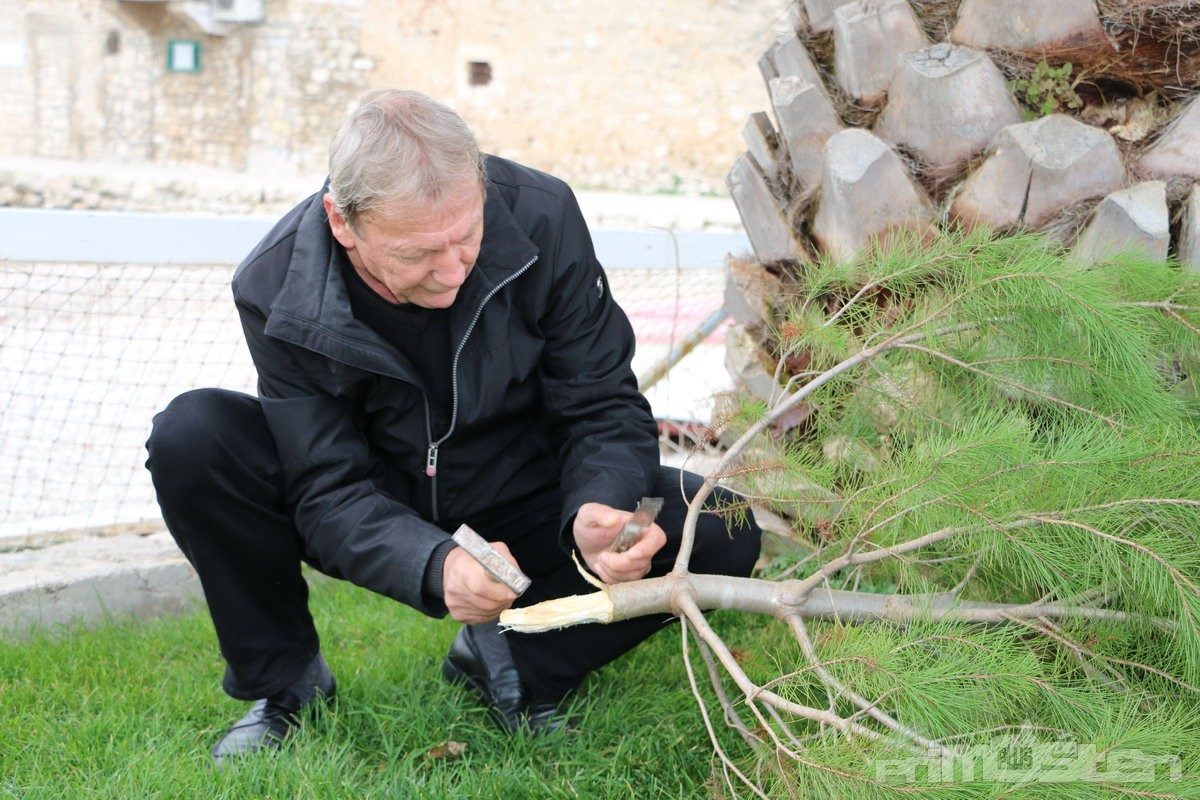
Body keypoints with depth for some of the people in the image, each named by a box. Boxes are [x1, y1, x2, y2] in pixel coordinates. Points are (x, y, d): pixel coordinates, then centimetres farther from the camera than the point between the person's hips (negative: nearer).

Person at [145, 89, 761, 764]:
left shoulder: (541, 215, -23)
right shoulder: (279, 292, -24)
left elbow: (604, 407, -16)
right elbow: (330, 493, -24)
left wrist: (597, 510, -39)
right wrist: (434, 565, -45)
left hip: (516, 510, 1)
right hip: (381, 519, -1)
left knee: (724, 531, -22)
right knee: (191, 437, -26)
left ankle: (515, 660, 1)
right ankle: (283, 683, -3)